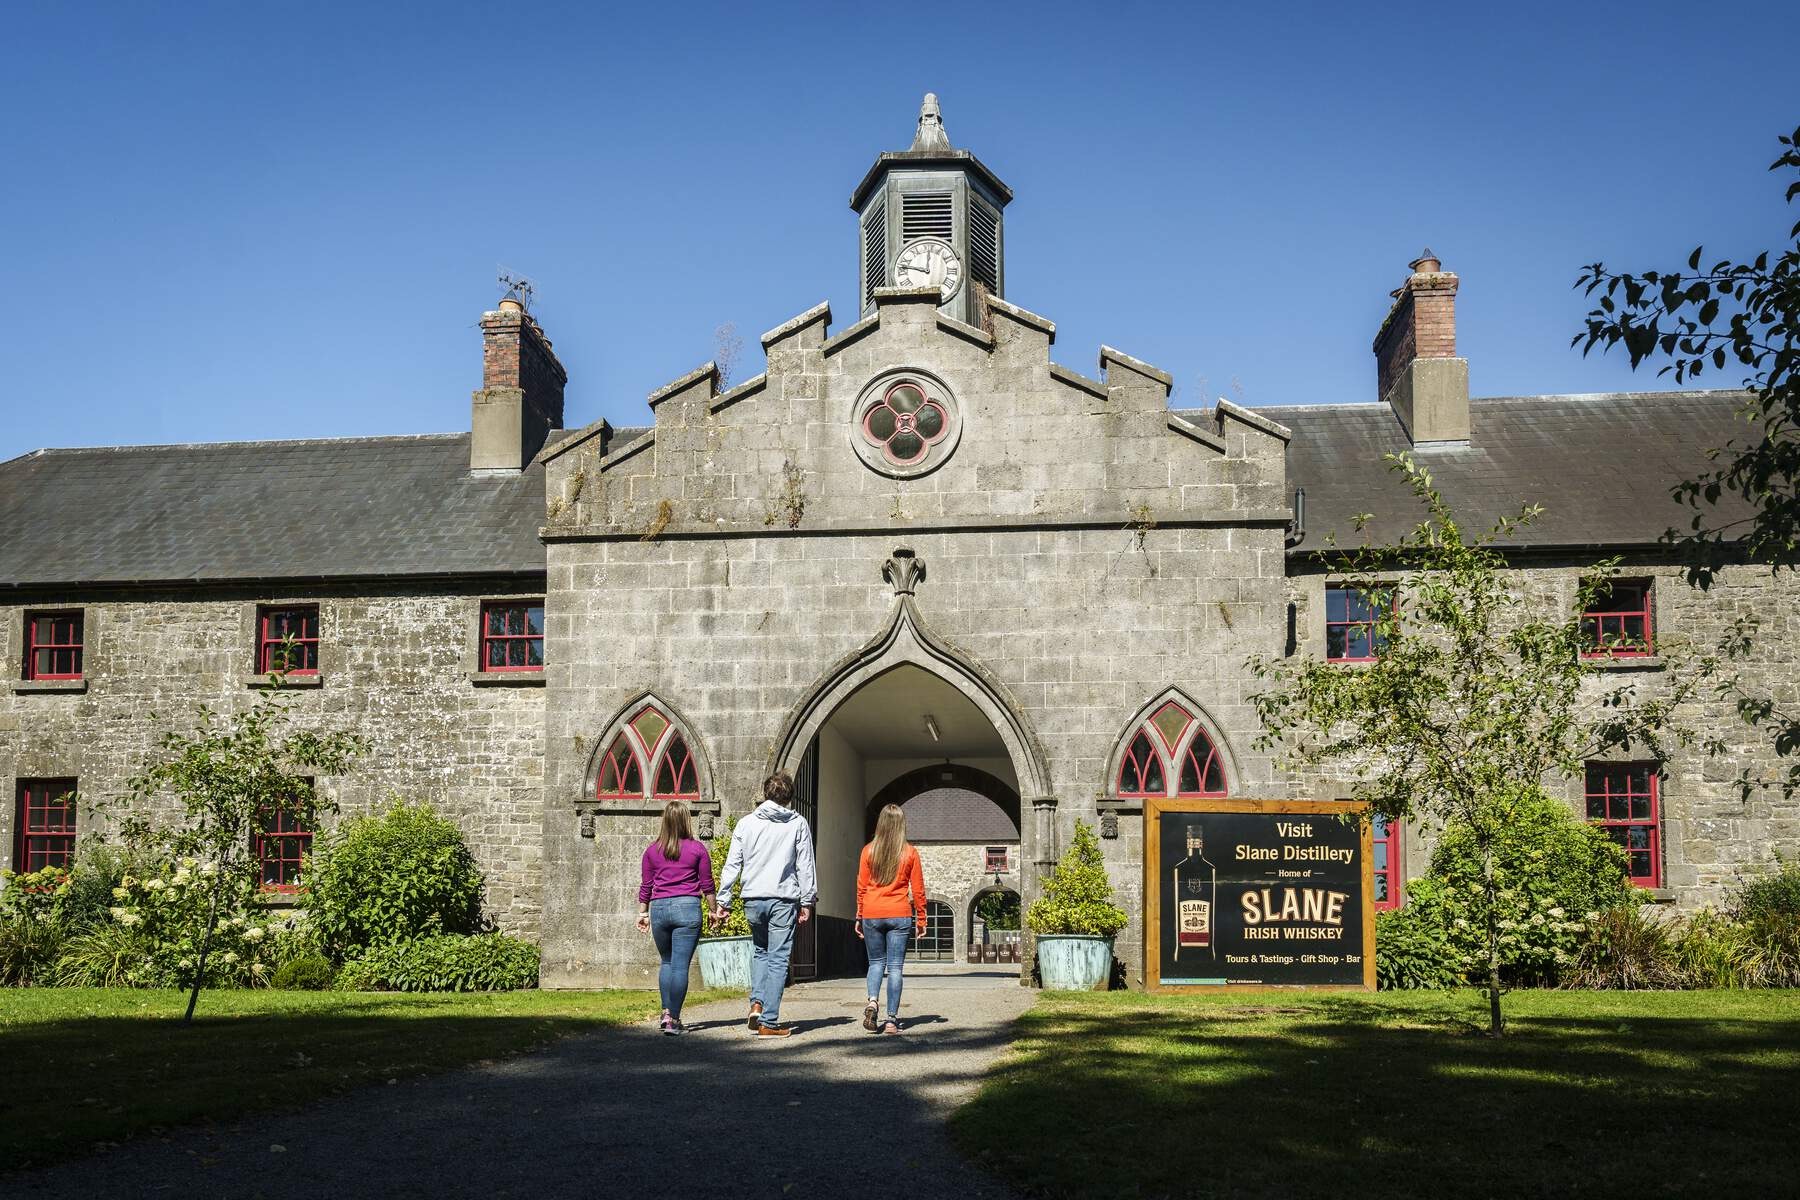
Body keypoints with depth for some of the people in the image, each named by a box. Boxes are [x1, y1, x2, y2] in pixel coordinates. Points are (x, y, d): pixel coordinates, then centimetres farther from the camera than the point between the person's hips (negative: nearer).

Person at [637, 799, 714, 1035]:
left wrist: (642, 912, 19)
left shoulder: (652, 850, 6)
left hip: (659, 909, 2)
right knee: (680, 965, -2)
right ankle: (673, 1019, -4)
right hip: (688, 908, -2)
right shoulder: (697, 849, 0)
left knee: (667, 962, 19)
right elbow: (707, 884, 3)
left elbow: (646, 885, 10)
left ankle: (666, 1012, 11)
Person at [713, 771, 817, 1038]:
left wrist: (722, 900, 7)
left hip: (753, 899, 2)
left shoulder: (746, 823, 6)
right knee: (778, 959, 2)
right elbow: (806, 866, 0)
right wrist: (807, 902, 5)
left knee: (760, 951, 23)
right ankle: (769, 1022, 0)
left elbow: (732, 865, 4)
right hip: (783, 899, -2)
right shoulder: (797, 824, 1)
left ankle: (757, 1002, 4)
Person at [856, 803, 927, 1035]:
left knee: (876, 961, 15)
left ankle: (873, 1000, -10)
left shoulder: (869, 850, 1)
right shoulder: (910, 853, -1)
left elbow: (861, 887, 4)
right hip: (899, 915, -1)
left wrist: (859, 917, 12)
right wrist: (921, 920, 10)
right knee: (895, 966, 3)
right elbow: (918, 890, 2)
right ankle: (892, 1019, -1)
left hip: (871, 914, 1)